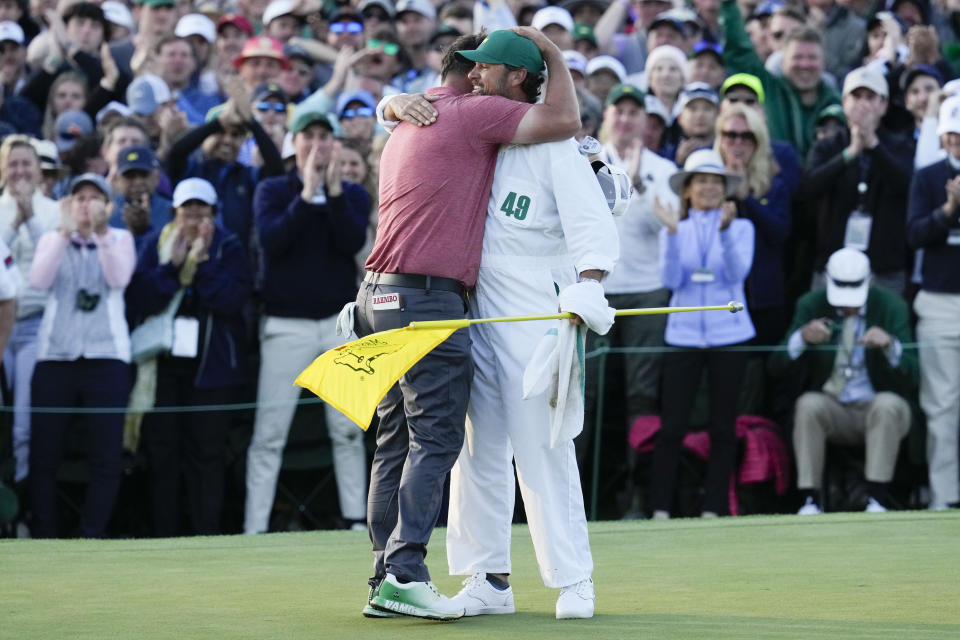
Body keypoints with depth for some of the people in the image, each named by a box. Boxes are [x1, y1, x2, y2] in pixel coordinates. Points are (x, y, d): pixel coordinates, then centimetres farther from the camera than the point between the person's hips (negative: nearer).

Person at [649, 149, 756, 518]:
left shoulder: (741, 227, 6)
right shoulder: (675, 230, 8)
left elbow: (738, 272, -10)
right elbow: (671, 280, -4)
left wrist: (725, 229, -22)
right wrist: (672, 231, -14)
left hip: (728, 335, 0)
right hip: (684, 334, 0)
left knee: (723, 426, 2)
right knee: (672, 426, -7)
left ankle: (713, 508, 7)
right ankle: (660, 508, -4)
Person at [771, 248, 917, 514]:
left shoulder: (891, 306, -7)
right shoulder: (811, 305, -3)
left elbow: (910, 375, -14)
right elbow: (777, 365, -9)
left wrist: (890, 345, -34)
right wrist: (801, 337, -28)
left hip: (877, 407, -1)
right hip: (831, 409, 1)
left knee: (887, 404, -34)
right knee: (808, 404, -31)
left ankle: (878, 500, -31)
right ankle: (810, 500, -29)